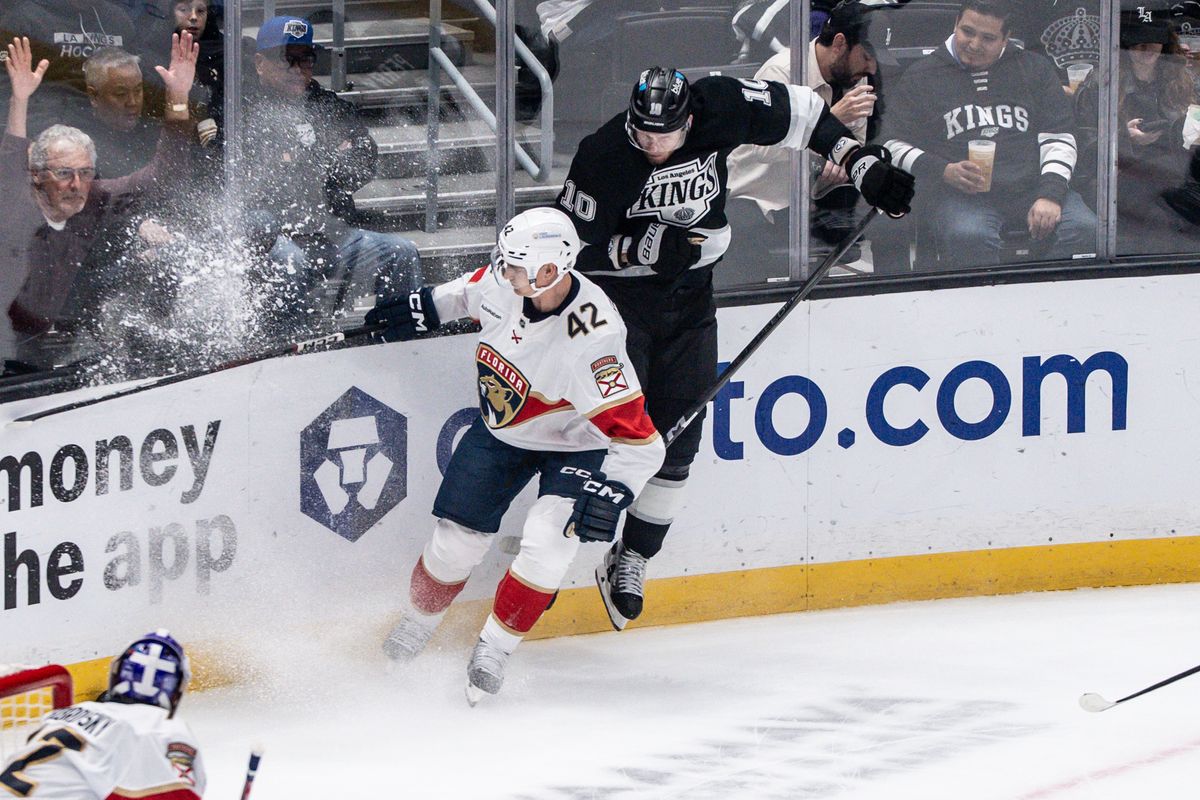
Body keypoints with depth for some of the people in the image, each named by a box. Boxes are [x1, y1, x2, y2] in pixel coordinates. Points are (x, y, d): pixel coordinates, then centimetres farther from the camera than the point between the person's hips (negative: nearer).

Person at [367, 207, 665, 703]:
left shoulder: (592, 340, -39)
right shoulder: (505, 281, -23)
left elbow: (638, 440, -38)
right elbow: (473, 290, 7)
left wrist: (611, 492, -48)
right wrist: (428, 308, 9)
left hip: (574, 444, -5)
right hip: (501, 427, 5)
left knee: (547, 545, -22)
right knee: (457, 539, 5)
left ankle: (493, 649, -2)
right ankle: (415, 626, 32)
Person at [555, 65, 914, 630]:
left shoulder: (721, 109, -16)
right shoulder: (604, 157, -23)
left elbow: (801, 112, -1)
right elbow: (573, 249, -16)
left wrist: (865, 164, -6)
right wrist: (644, 248, -29)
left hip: (689, 293, 4)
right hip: (616, 295, -4)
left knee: (676, 435, 2)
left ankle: (629, 560, 13)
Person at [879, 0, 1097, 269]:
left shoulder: (1034, 68, 18)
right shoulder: (921, 76, 13)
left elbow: (1059, 137, 12)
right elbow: (893, 144, 9)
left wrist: (1050, 195, -6)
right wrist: (944, 172, -9)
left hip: (1032, 187, 2)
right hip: (959, 194, -2)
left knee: (1085, 231, -28)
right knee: (968, 238, -38)